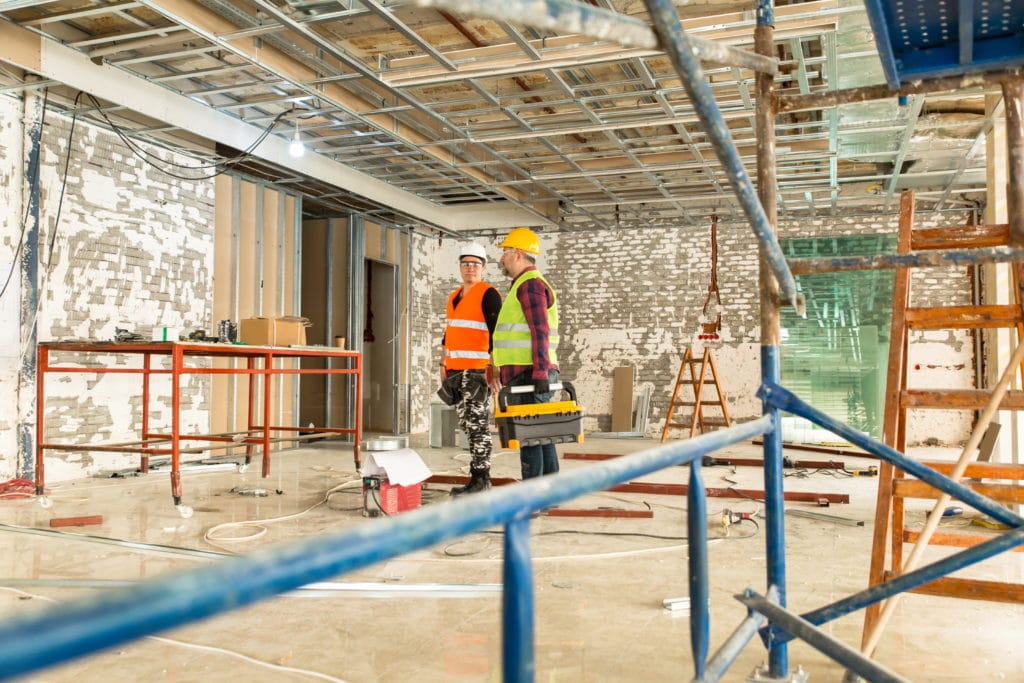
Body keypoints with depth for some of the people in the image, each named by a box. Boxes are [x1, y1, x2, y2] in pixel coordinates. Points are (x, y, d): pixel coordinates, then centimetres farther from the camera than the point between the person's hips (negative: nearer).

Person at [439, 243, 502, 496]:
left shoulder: (488, 295, -7)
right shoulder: (454, 297, 18)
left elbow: (496, 333, -13)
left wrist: (493, 366, -19)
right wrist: (444, 364, 21)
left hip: (477, 370, -8)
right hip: (456, 371, 9)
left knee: (477, 424, -7)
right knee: (466, 424, 10)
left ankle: (480, 478, -2)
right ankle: (479, 477, 17)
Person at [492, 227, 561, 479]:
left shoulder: (529, 284, -9)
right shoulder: (528, 285, 24)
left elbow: (540, 331, -19)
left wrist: (540, 373, -25)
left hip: (528, 375, -10)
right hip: (531, 375, 10)